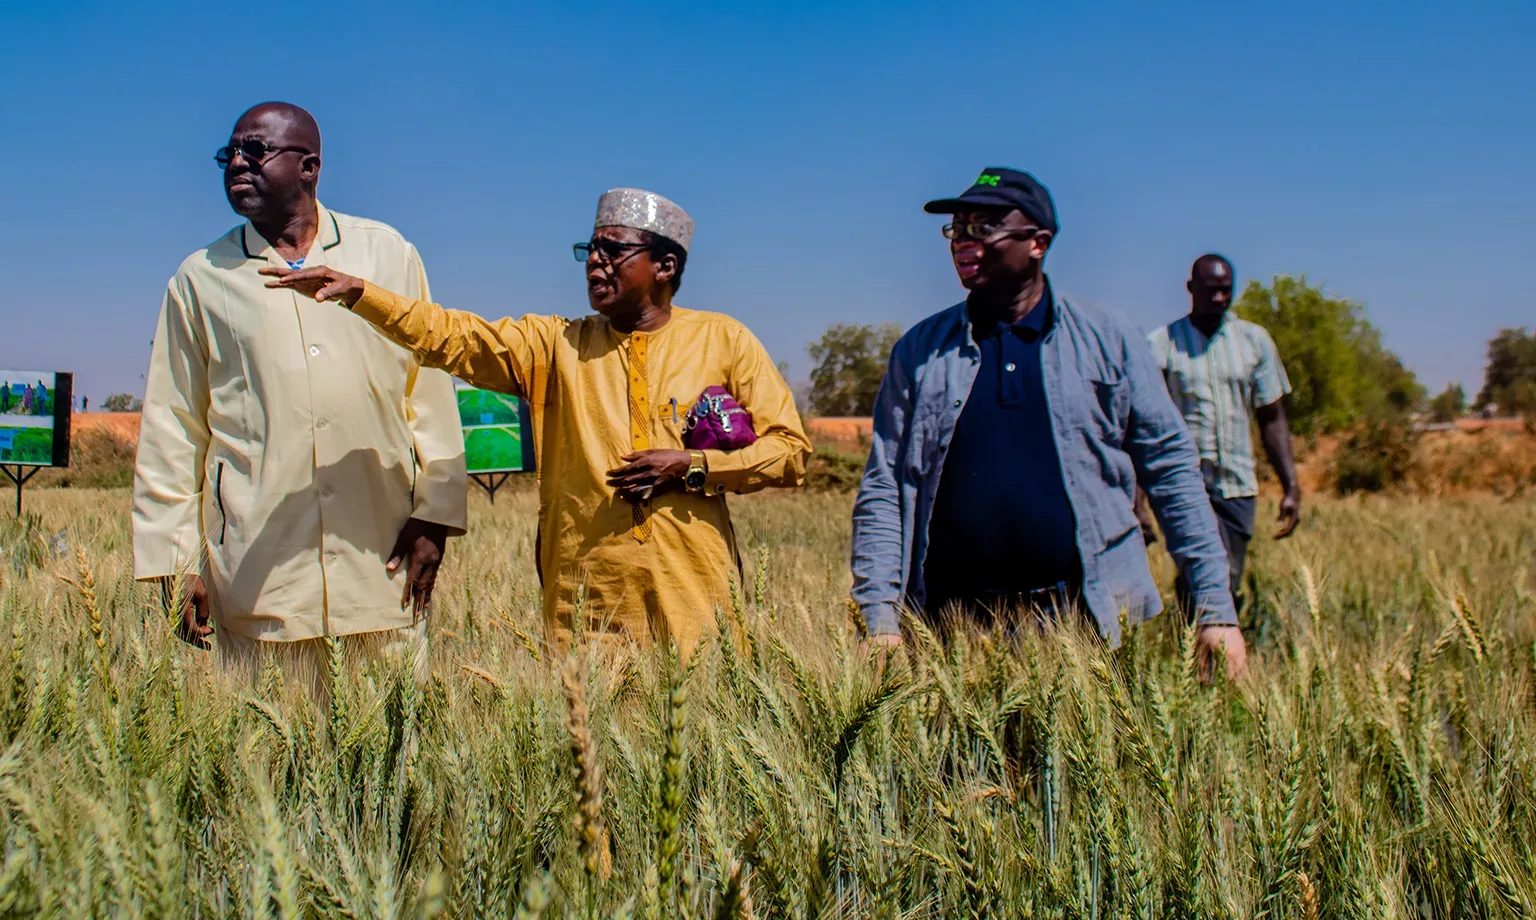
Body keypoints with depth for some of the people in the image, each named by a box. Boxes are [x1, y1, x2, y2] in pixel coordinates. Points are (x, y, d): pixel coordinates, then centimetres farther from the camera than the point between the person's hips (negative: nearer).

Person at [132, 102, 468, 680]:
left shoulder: (386, 253, 10)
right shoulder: (200, 279, 10)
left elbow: (429, 392, 9)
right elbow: (172, 431, 10)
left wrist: (433, 515, 1)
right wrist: (177, 561, 4)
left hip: (382, 566, 0)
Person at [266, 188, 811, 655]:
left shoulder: (723, 341, 6)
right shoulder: (556, 344, 11)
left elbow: (790, 450, 5)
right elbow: (450, 337, 0)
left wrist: (692, 466, -8)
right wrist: (356, 293, -14)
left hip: (695, 597, -1)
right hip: (586, 605, 1)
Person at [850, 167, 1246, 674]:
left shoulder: (1108, 341, 3)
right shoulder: (920, 351, 5)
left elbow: (1172, 471, 3)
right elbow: (882, 493, 4)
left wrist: (1216, 609, -2)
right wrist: (880, 620, -6)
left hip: (1089, 617, 0)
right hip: (956, 625, 1)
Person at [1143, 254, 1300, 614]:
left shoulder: (1255, 341, 10)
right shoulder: (1161, 345, -1)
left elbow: (1272, 419, 14)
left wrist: (1291, 487, 6)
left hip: (1239, 487, 4)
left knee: (1228, 588, 4)